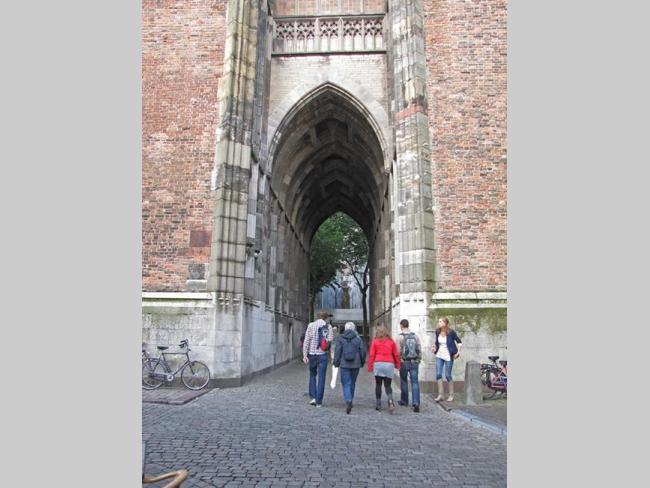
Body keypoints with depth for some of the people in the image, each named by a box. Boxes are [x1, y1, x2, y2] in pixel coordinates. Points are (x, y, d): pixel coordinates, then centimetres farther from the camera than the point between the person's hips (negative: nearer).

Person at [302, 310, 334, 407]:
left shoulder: (311, 325, -1)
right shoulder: (328, 326, -1)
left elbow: (306, 341, -5)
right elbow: (331, 341, -9)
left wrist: (304, 355, -4)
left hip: (312, 354, 1)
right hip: (323, 355, -1)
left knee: (312, 375, 20)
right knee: (321, 378, 6)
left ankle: (313, 397, 12)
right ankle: (319, 402, 7)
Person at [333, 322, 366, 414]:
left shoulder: (340, 338, -2)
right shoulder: (358, 338, 1)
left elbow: (337, 352, -4)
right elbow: (363, 351, 1)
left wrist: (336, 363, 4)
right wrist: (362, 362, 14)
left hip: (344, 364, -2)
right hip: (355, 365, 2)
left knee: (346, 384, 0)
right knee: (352, 383, 16)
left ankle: (348, 401, -19)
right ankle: (350, 401, 26)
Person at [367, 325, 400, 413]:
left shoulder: (375, 341, 1)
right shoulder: (391, 341, 6)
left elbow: (371, 355, 0)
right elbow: (396, 354, 7)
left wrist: (370, 366, 4)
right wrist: (397, 365, 17)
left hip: (378, 364, -1)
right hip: (389, 364, 2)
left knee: (378, 385, 10)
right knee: (387, 385, 8)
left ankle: (378, 405, 11)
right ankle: (391, 402, -14)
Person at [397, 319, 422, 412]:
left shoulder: (400, 337, -9)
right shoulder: (415, 336, 2)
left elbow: (398, 351, -10)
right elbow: (419, 350, 4)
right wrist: (419, 360, 16)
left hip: (404, 362, -2)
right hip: (414, 362, 2)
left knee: (404, 381, 14)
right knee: (415, 382, 2)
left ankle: (404, 401, 26)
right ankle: (416, 403, -8)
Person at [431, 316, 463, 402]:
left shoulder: (451, 332, -13)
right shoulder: (437, 332, 0)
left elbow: (459, 342, -4)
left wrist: (458, 352, -12)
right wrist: (434, 347, -1)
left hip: (448, 356, -4)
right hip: (439, 356, 4)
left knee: (447, 375, 2)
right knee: (438, 374, 0)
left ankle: (451, 395, 18)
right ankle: (440, 394, 11)